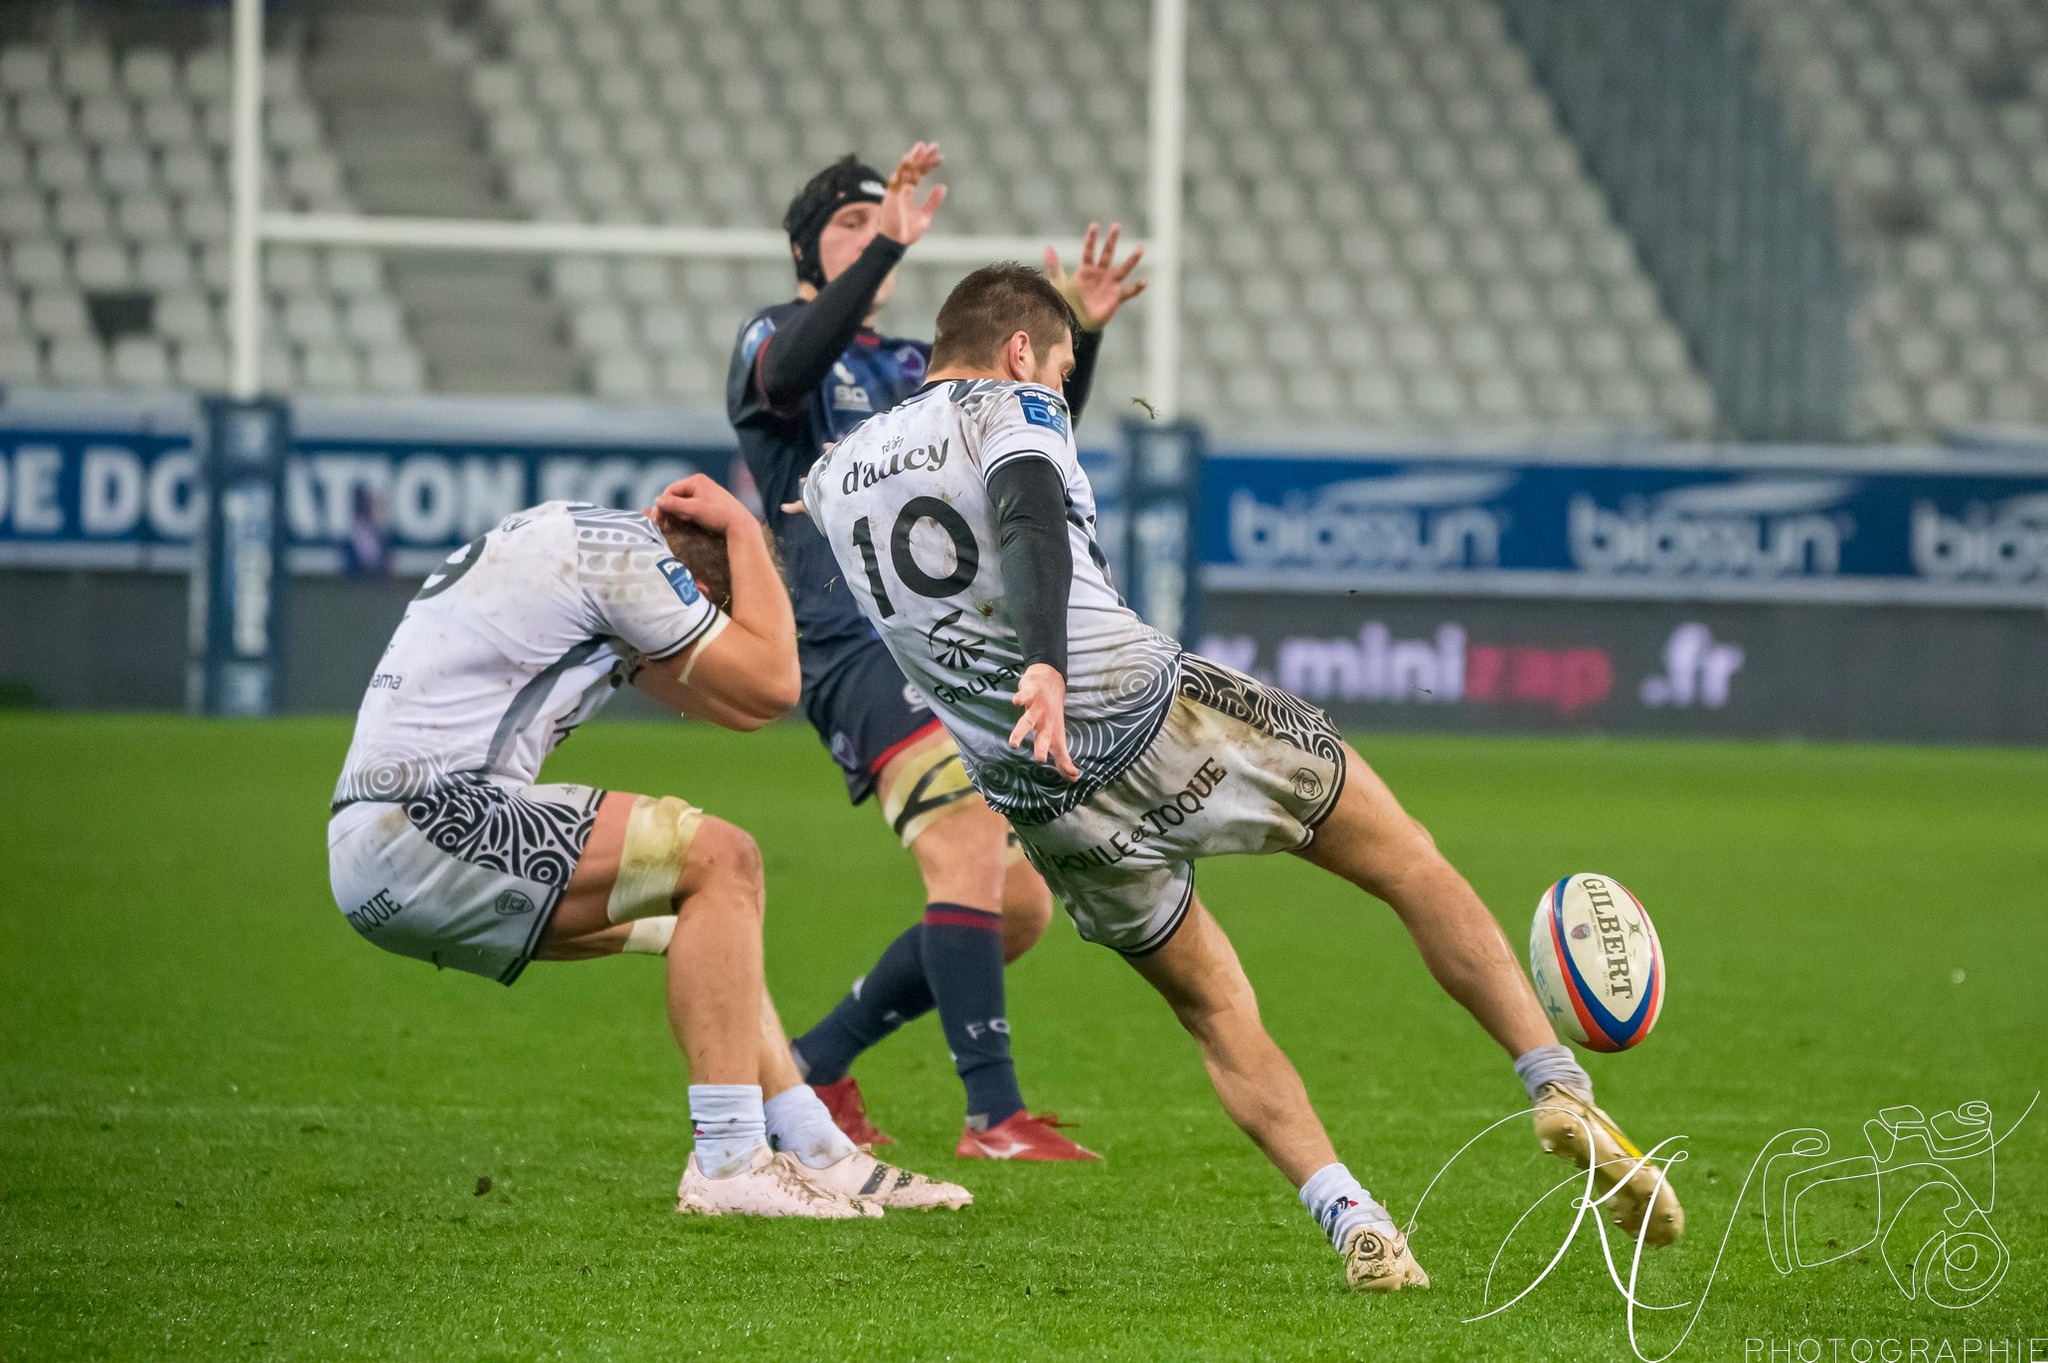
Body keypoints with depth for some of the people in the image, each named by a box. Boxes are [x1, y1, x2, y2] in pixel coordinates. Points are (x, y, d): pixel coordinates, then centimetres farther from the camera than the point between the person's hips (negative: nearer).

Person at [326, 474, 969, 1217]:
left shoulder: (574, 537, 23)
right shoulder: (621, 546, -9)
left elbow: (737, 707, 24)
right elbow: (770, 686, -8)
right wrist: (743, 531, 2)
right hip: (423, 829, -11)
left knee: (705, 907, 17)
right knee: (721, 861, -13)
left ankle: (817, 1154, 15)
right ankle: (727, 1163, -15)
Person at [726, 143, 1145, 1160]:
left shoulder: (919, 368, 25)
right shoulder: (773, 339, 4)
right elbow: (793, 368, -22)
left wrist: (1081, 335, -3)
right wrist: (888, 246, -30)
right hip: (859, 646, -8)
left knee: (1018, 906, 4)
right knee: (971, 856, -26)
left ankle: (814, 1066, 15)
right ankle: (993, 1114, -29)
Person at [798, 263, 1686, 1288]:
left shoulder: (833, 477, 15)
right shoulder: (1007, 407, -2)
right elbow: (1031, 523, -23)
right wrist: (1046, 666, -39)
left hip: (1039, 799, 5)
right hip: (1157, 716, -5)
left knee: (1214, 1010, 19)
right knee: (1411, 865, 11)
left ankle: (1355, 1227, 2)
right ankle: (1562, 1093, 0)